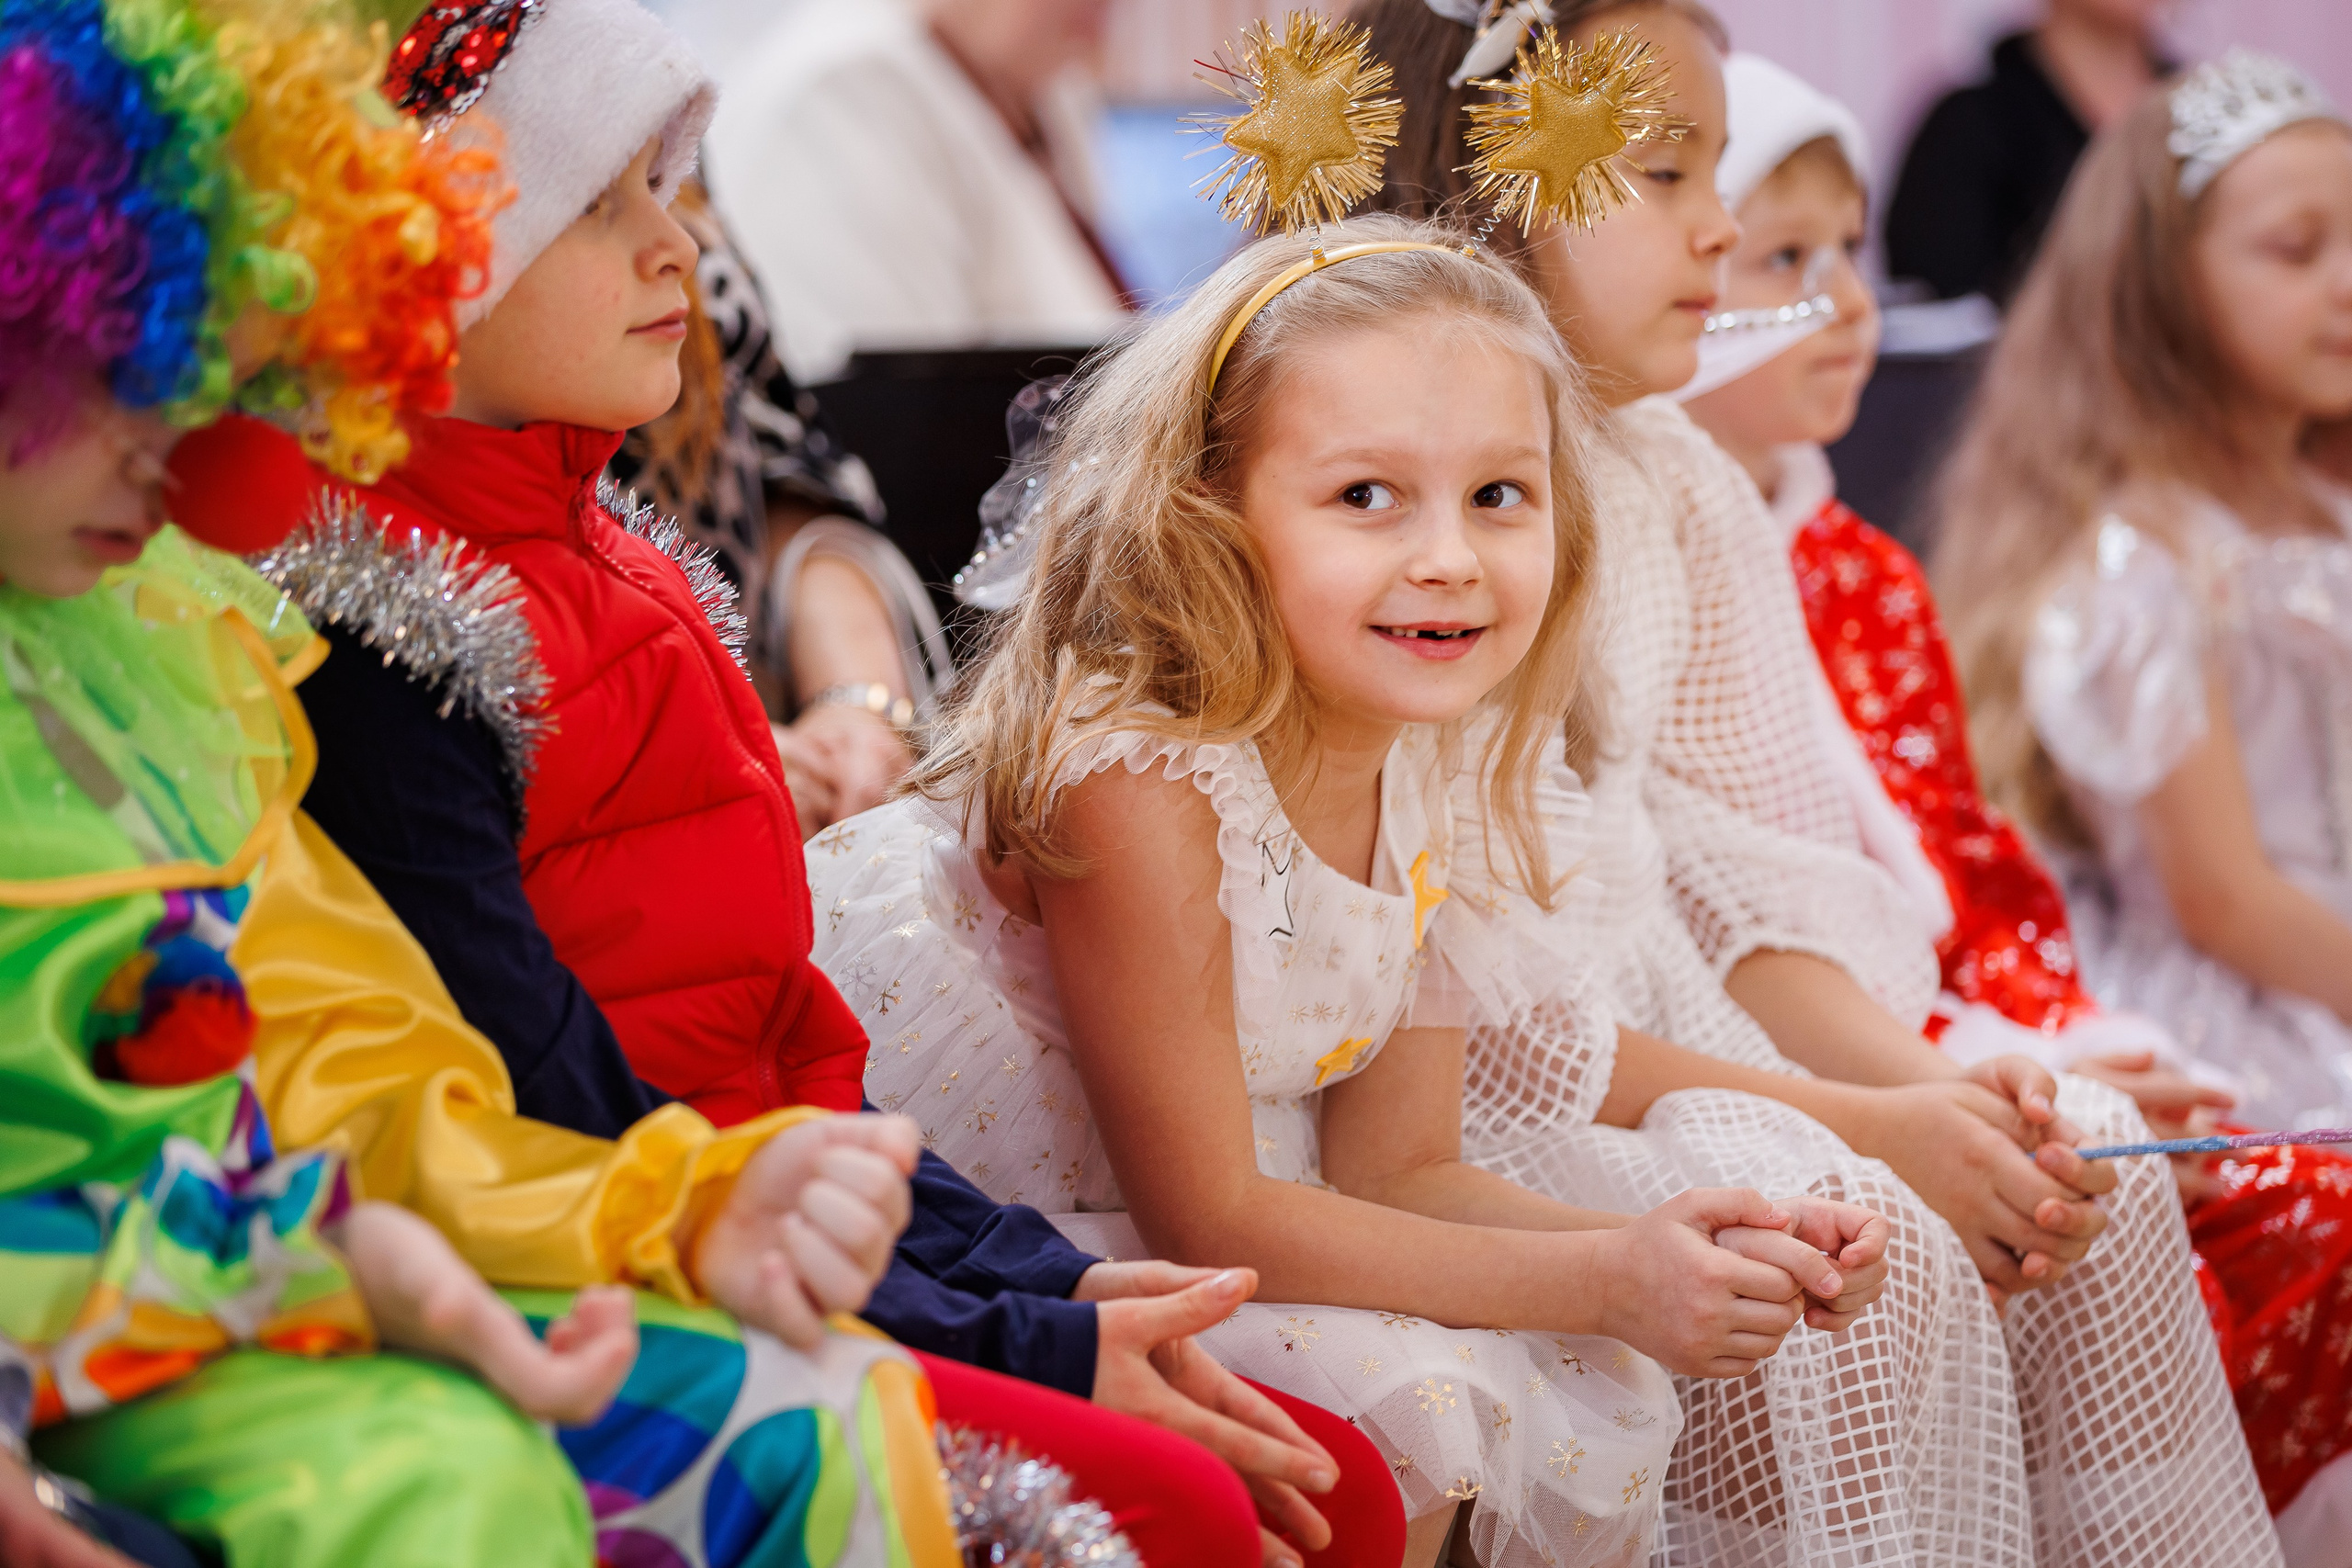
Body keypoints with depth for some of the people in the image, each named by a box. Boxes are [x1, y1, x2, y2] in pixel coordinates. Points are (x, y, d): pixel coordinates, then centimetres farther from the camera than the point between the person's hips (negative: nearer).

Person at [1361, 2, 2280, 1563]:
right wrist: (1852, 1128, -20)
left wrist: (1923, 1088, -10)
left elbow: (1741, 879, 11)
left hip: (1681, 1036, 8)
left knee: (2098, 1179, -7)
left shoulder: (1681, 489, 11)